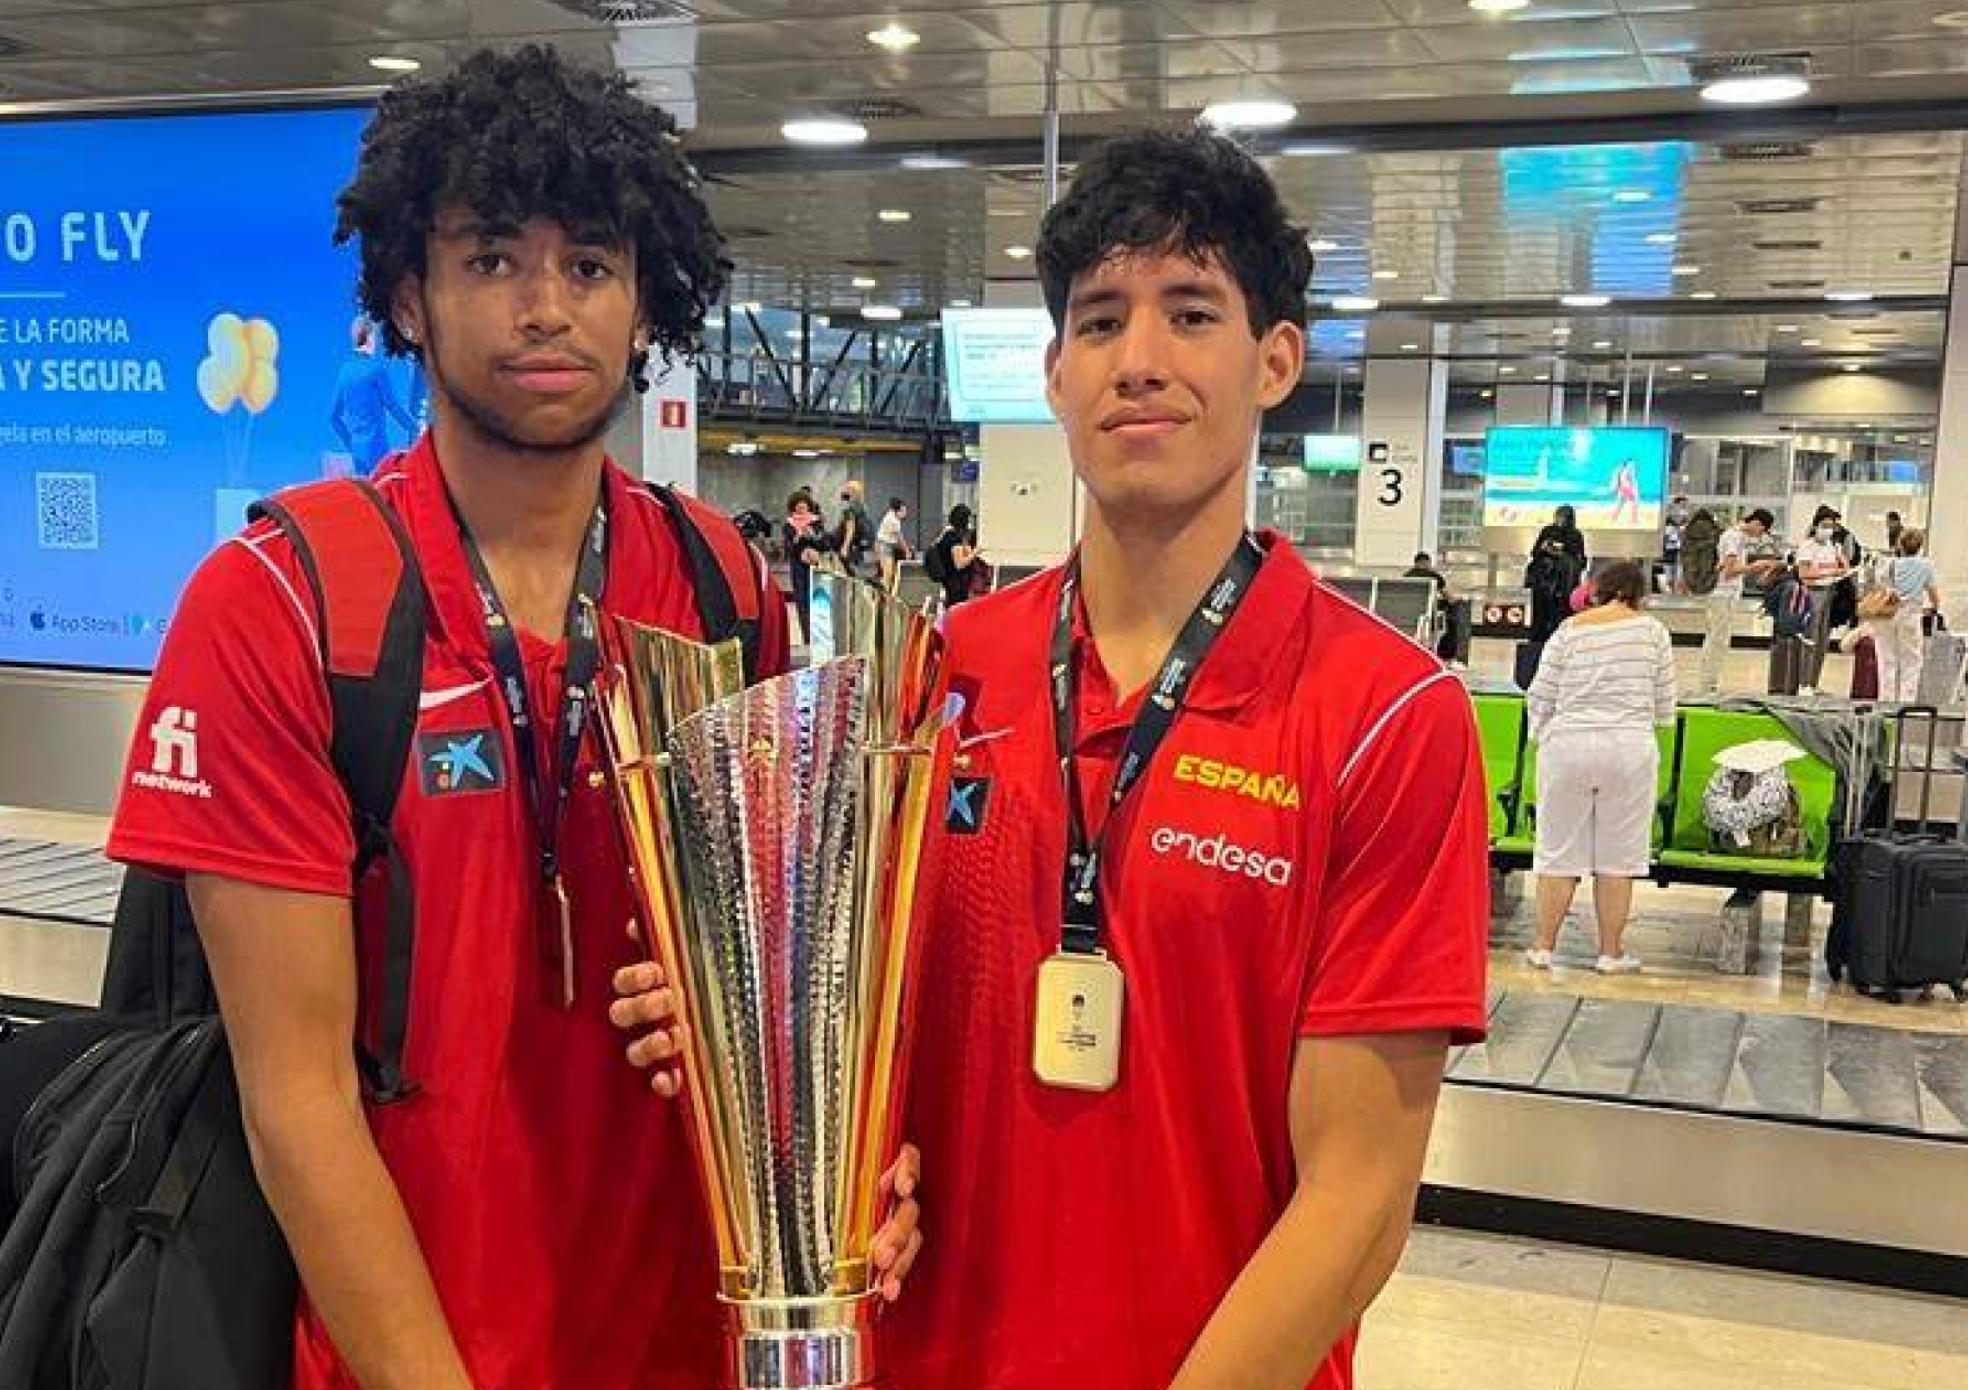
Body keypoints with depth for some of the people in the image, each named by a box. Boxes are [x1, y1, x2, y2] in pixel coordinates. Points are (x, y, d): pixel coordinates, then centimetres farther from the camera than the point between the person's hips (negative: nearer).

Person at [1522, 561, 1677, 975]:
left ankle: (1543, 946, 13)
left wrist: (1541, 733, 20)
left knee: (1558, 850, 9)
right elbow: (1664, 704, 6)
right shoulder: (1651, 630, 1)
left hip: (1567, 744, 0)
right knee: (1618, 855, 8)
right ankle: (1611, 952, 13)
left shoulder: (1569, 631, 0)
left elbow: (1539, 700, 1)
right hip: (1629, 747, 0)